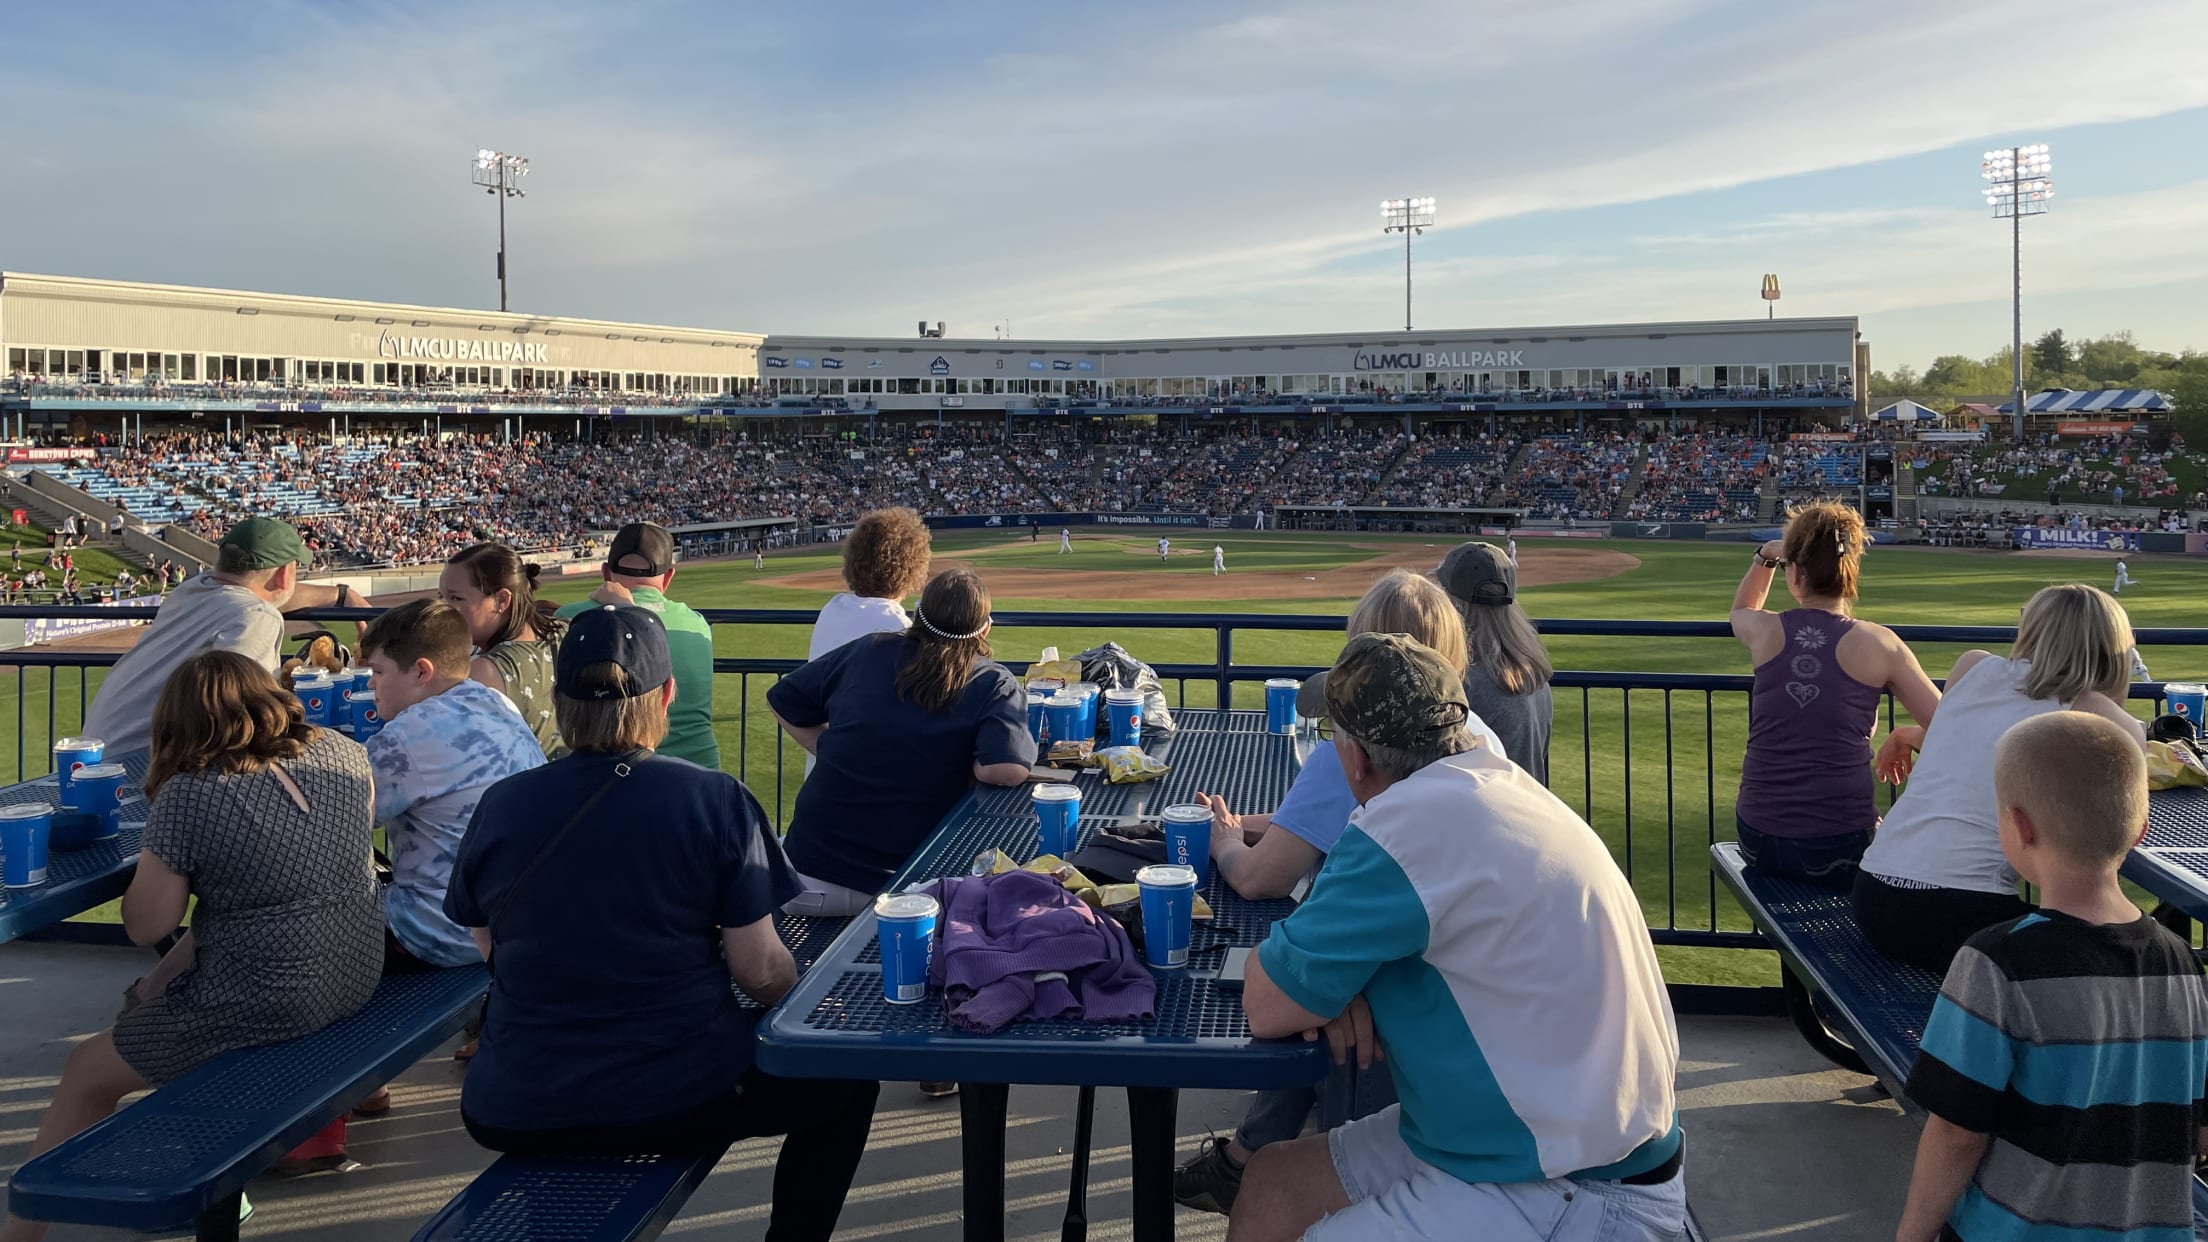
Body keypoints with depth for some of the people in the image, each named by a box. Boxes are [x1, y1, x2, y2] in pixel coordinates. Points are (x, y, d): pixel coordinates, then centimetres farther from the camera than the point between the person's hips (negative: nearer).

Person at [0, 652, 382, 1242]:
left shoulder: (185, 796, -18)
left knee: (86, 1073, 17)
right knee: (151, 995, 31)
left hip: (268, 999, -7)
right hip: (359, 971, 7)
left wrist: (157, 807, -1)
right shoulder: (343, 752, -2)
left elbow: (145, 926, -8)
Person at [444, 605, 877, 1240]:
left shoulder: (500, 805, -4)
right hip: (681, 1099, -3)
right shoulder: (715, 800, -13)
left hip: (515, 1114, 4)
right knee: (844, 1077, 23)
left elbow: (489, 949, 10)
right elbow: (759, 970, -11)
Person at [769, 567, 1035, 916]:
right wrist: (961, 766, -2)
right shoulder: (995, 685, -7)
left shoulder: (868, 651, 1)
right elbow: (1008, 770, -23)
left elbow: (783, 702, 12)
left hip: (810, 868, 2)